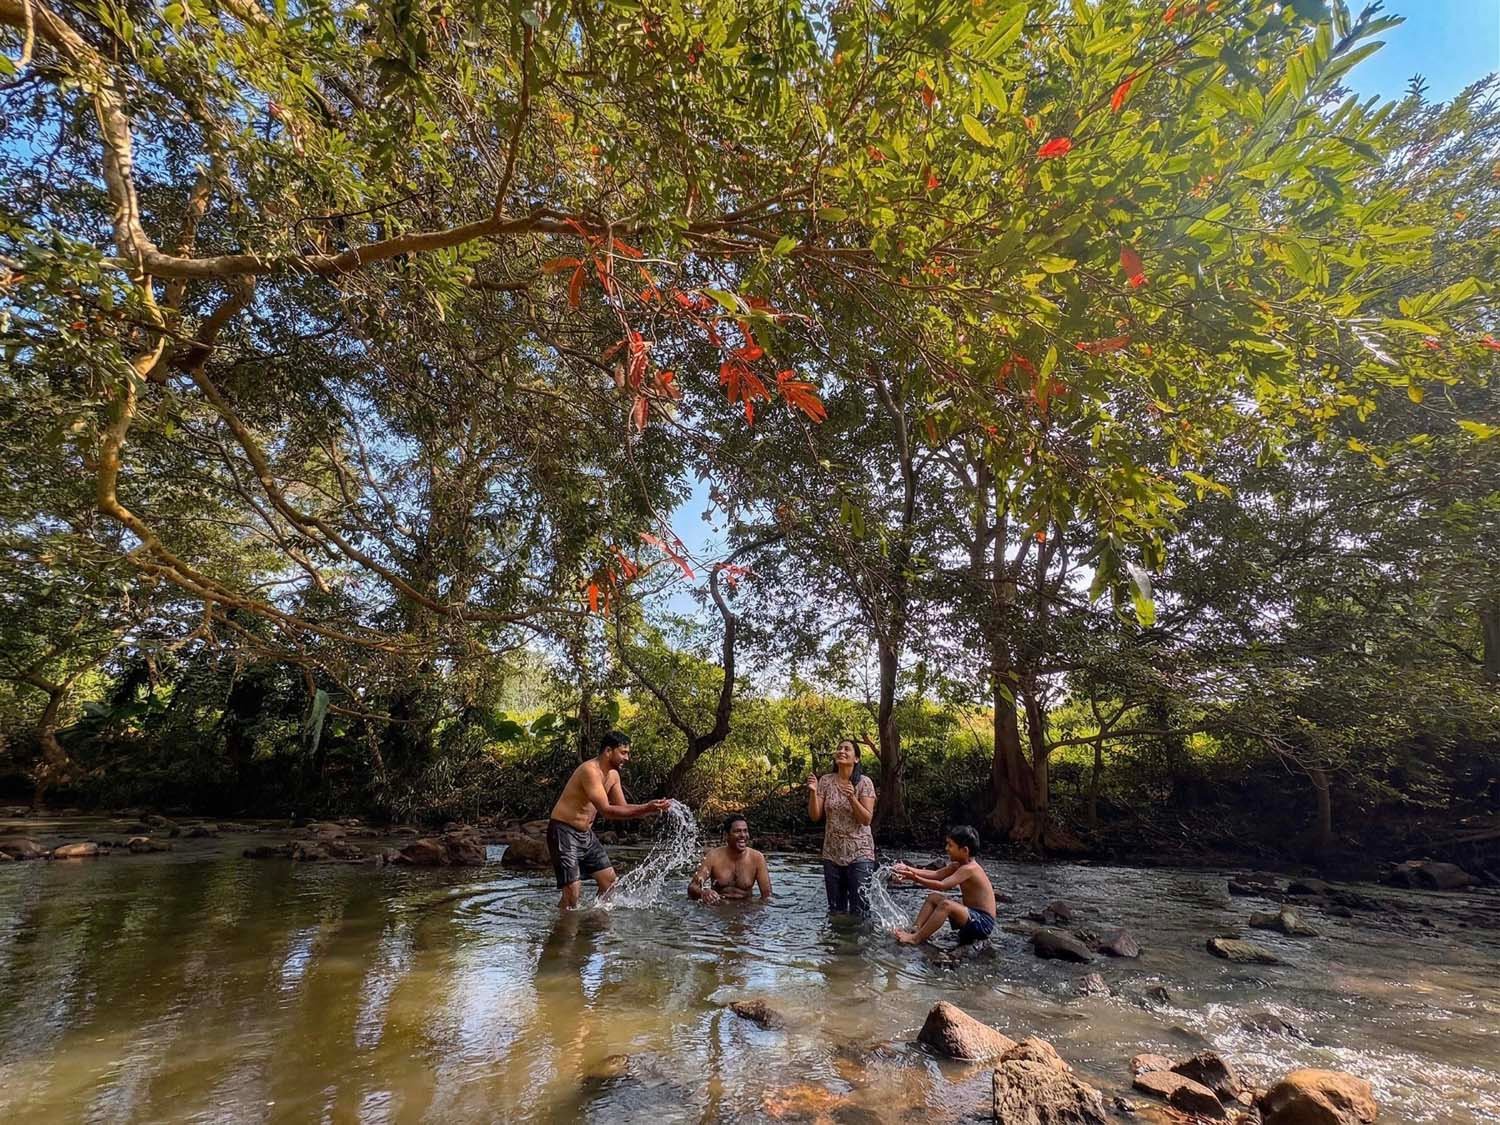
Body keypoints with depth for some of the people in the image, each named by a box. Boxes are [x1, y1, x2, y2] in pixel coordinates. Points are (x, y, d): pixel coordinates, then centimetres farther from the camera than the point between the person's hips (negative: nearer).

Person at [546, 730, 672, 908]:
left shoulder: (613, 775, 4)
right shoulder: (590, 770, -25)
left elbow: (623, 808, 8)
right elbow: (606, 810, -31)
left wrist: (652, 809, -8)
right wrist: (645, 809, -32)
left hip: (585, 833, 9)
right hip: (564, 832, -9)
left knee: (609, 879, 11)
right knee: (572, 894, -11)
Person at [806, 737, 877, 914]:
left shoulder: (864, 782, -8)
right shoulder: (825, 781, 0)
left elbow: (867, 819, -13)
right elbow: (815, 816, -2)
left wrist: (852, 797, -27)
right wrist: (813, 792, -18)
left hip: (859, 853, -3)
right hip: (832, 853, 3)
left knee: (859, 910, -3)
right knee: (836, 909, 13)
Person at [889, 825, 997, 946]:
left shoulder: (969, 869, -23)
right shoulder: (959, 865, 6)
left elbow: (942, 885, -31)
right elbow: (936, 874, 6)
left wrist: (916, 879, -33)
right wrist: (910, 870, -7)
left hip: (983, 923, -10)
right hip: (972, 916, 10)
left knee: (946, 904, -31)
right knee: (934, 897, 7)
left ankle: (916, 939, -25)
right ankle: (914, 929, -6)